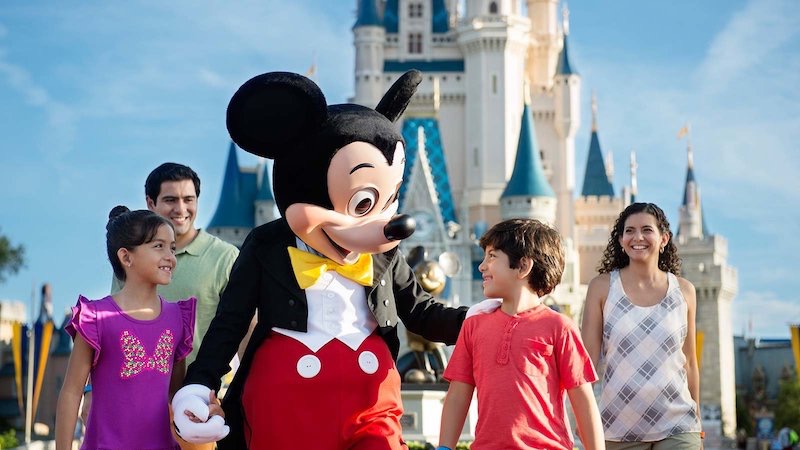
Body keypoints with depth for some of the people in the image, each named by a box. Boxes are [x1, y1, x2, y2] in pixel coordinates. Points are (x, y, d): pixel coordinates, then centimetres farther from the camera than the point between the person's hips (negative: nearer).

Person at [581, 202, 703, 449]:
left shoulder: (684, 291, 6)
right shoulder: (602, 287, 1)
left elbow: (689, 363, 12)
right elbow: (588, 358, 0)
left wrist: (697, 424, 16)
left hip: (677, 428, 1)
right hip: (619, 428, -1)